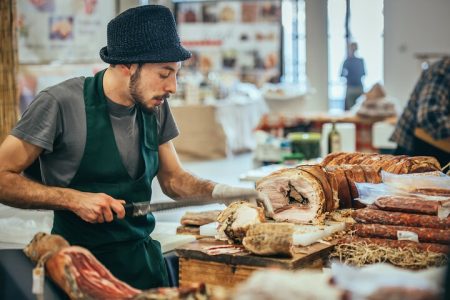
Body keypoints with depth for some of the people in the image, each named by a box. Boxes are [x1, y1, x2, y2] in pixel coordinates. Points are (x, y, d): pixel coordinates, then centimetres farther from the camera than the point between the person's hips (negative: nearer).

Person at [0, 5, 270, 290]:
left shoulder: (156, 107, 0)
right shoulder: (59, 104, -18)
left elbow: (173, 179, 11)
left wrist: (222, 191, -7)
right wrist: (73, 199, -24)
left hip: (145, 258, 6)